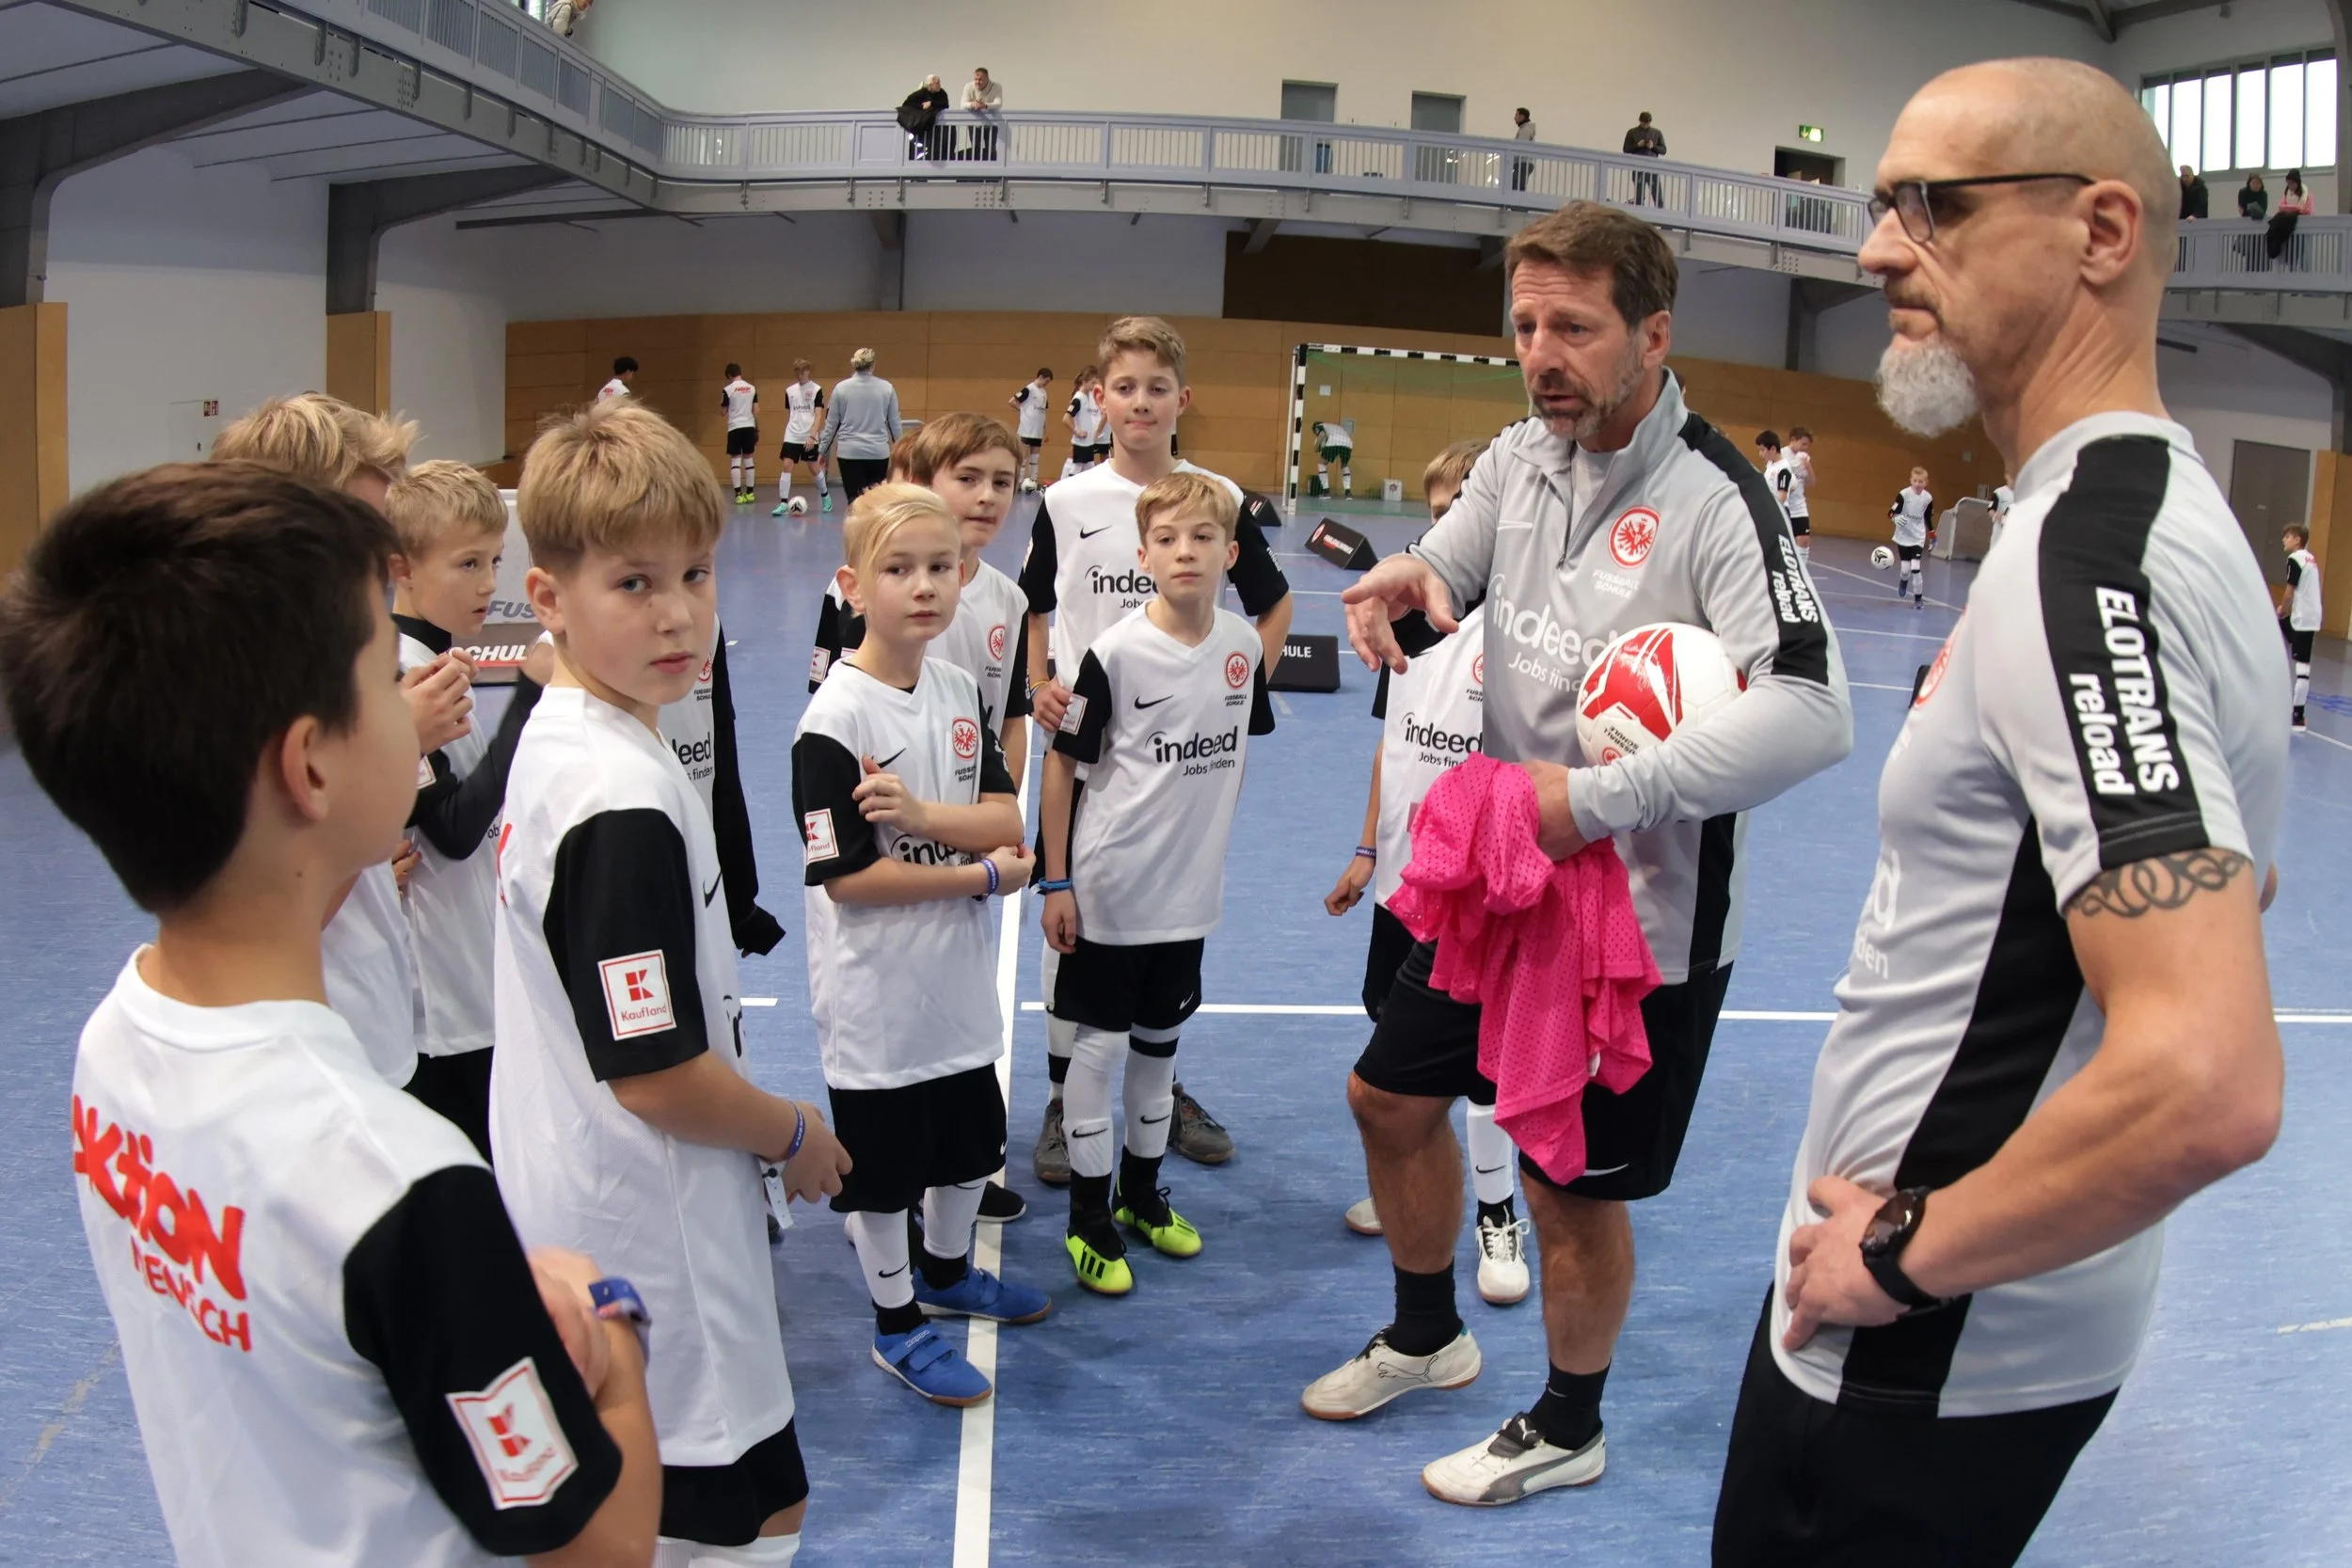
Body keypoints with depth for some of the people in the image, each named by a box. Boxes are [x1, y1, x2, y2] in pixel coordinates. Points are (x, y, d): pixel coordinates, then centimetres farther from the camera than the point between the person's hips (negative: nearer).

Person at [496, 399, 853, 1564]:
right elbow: (657, 1077, -24)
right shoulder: (627, 801, -27)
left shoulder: (552, 738, 3)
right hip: (649, 1235, -10)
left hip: (571, 1201, 10)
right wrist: (798, 1136, -7)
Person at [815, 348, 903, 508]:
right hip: (878, 452, 1)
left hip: (850, 452, -1)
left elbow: (831, 424, 5)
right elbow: (895, 422, 6)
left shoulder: (841, 388, 0)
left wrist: (822, 451, 15)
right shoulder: (887, 388, 0)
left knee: (856, 501, 0)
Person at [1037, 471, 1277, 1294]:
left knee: (1160, 1042, 18)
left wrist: (1212, 832, 14)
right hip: (1109, 888, -5)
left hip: (1191, 890, 5)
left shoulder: (1244, 646, -3)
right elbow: (1061, 764, -10)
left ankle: (1141, 1193, 35)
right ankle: (1089, 1218, 19)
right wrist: (1055, 883, -9)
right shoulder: (1116, 652, -17)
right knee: (1099, 1047, 5)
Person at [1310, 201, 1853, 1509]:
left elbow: (1812, 716, -34)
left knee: (1573, 1191, 7)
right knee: (1393, 1099, 19)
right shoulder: (1521, 458, -1)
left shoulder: (1714, 501, -24)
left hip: (1643, 921, -7)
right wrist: (1403, 578, -13)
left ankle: (1567, 1429, 36)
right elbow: (1442, 570, 13)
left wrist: (1601, 797, -35)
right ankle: (1428, 1337, 46)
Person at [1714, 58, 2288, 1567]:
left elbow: (2209, 1085, -35)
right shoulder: (2168, 511, 7)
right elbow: (2211, 898, 20)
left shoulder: (2088, 559, -25)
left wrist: (1901, 1256, -20)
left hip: (1924, 1368, -10)